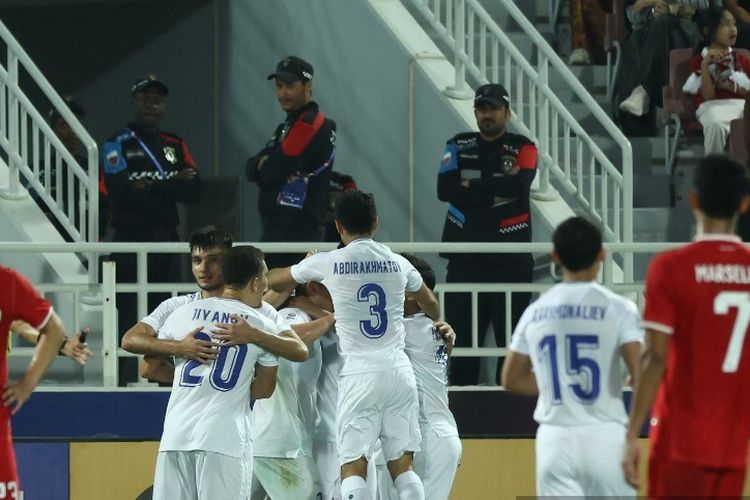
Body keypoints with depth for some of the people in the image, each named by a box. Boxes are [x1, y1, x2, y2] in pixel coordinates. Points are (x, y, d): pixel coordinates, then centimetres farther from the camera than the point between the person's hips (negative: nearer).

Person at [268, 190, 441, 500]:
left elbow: (272, 280, 17)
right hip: (399, 369, 3)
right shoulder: (398, 263, 10)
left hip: (360, 373, -3)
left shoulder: (328, 263, -1)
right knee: (402, 465, 7)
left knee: (353, 468, -4)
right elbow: (431, 306, 28)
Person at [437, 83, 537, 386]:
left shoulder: (522, 148, 5)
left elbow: (520, 184, -15)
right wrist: (495, 194, -10)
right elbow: (445, 190, -4)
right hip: (466, 258, 2)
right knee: (462, 336, 0)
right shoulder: (459, 147, 11)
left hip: (511, 258, -2)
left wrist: (472, 185, -8)